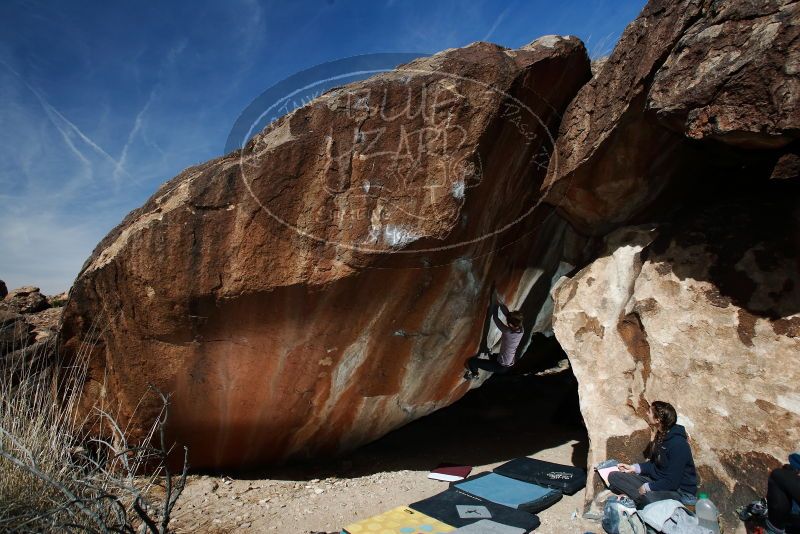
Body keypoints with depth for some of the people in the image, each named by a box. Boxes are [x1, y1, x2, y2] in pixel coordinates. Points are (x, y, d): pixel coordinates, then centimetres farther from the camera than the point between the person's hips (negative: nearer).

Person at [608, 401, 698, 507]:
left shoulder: (678, 444, -23)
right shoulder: (659, 435, 4)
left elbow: (672, 482, -24)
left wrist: (647, 487, -20)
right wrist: (633, 468, 1)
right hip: (657, 481, 9)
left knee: (648, 498, -42)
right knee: (614, 476, -7)